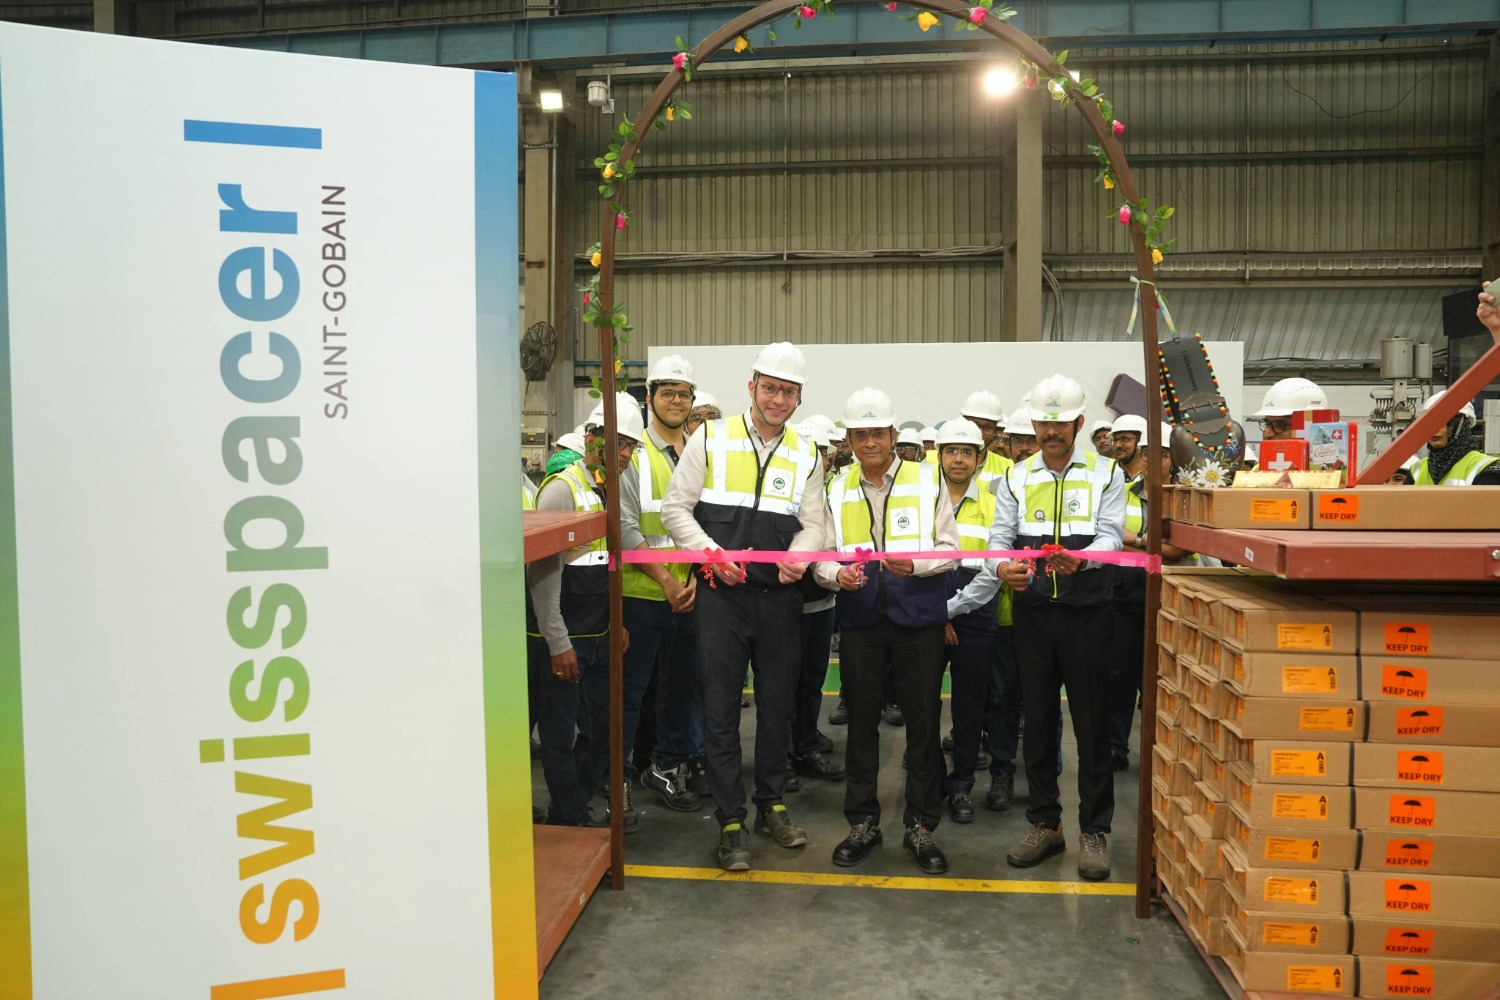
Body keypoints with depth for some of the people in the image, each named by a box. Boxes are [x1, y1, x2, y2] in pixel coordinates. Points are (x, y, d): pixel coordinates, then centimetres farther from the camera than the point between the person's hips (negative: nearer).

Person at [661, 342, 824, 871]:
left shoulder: (805, 454, 8)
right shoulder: (711, 438, 0)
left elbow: (813, 523, 8)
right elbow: (675, 507, -1)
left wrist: (800, 557, -14)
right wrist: (712, 554, -15)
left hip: (779, 596, 3)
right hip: (722, 595, -3)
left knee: (777, 705, 13)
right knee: (721, 710, 1)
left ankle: (771, 804, 30)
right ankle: (731, 822, 12)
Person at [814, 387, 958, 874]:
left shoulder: (927, 480, 3)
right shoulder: (837, 491, 8)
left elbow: (950, 550, 1)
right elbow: (821, 557, 8)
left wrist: (914, 564, -18)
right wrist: (836, 574, -14)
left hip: (919, 620, -1)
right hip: (860, 622, 2)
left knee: (924, 724, 5)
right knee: (861, 723, 9)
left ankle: (921, 826, 19)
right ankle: (863, 824, 22)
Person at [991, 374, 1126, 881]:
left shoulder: (1106, 474, 3)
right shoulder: (1016, 478, 10)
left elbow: (1110, 536, -9)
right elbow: (999, 535, 3)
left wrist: (1079, 558, -32)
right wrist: (1004, 565, -21)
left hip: (1086, 612, -2)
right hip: (1032, 612, 3)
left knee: (1092, 724, 2)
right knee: (1038, 721, 9)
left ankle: (1094, 830, 14)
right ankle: (1045, 824, 22)